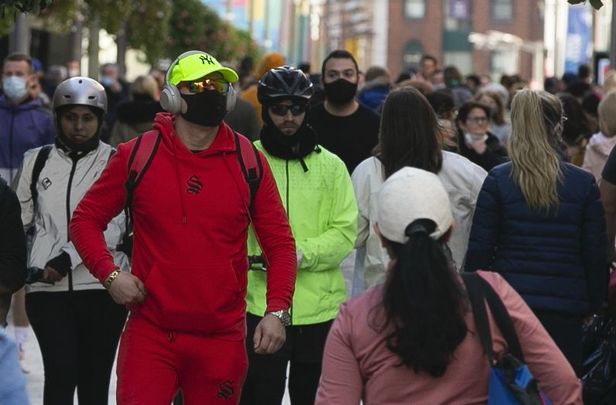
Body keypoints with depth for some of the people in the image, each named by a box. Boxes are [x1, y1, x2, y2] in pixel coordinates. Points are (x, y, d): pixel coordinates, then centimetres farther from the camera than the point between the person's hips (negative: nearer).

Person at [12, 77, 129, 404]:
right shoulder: (36, 161, 11)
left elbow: (112, 227, -8)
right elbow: (18, 220, 18)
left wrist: (68, 257, -17)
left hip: (101, 285, -1)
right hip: (47, 287, 1)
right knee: (62, 373, -13)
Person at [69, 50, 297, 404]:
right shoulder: (136, 156, -1)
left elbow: (279, 242, 6)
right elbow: (86, 219, 8)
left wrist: (277, 310, -6)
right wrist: (109, 274, -8)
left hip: (222, 338, 2)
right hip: (150, 332, -1)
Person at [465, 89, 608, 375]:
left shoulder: (497, 180, -3)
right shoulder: (584, 183, -1)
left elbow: (479, 250, -3)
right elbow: (596, 254, 2)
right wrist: (594, 304, 13)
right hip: (565, 308, 0)